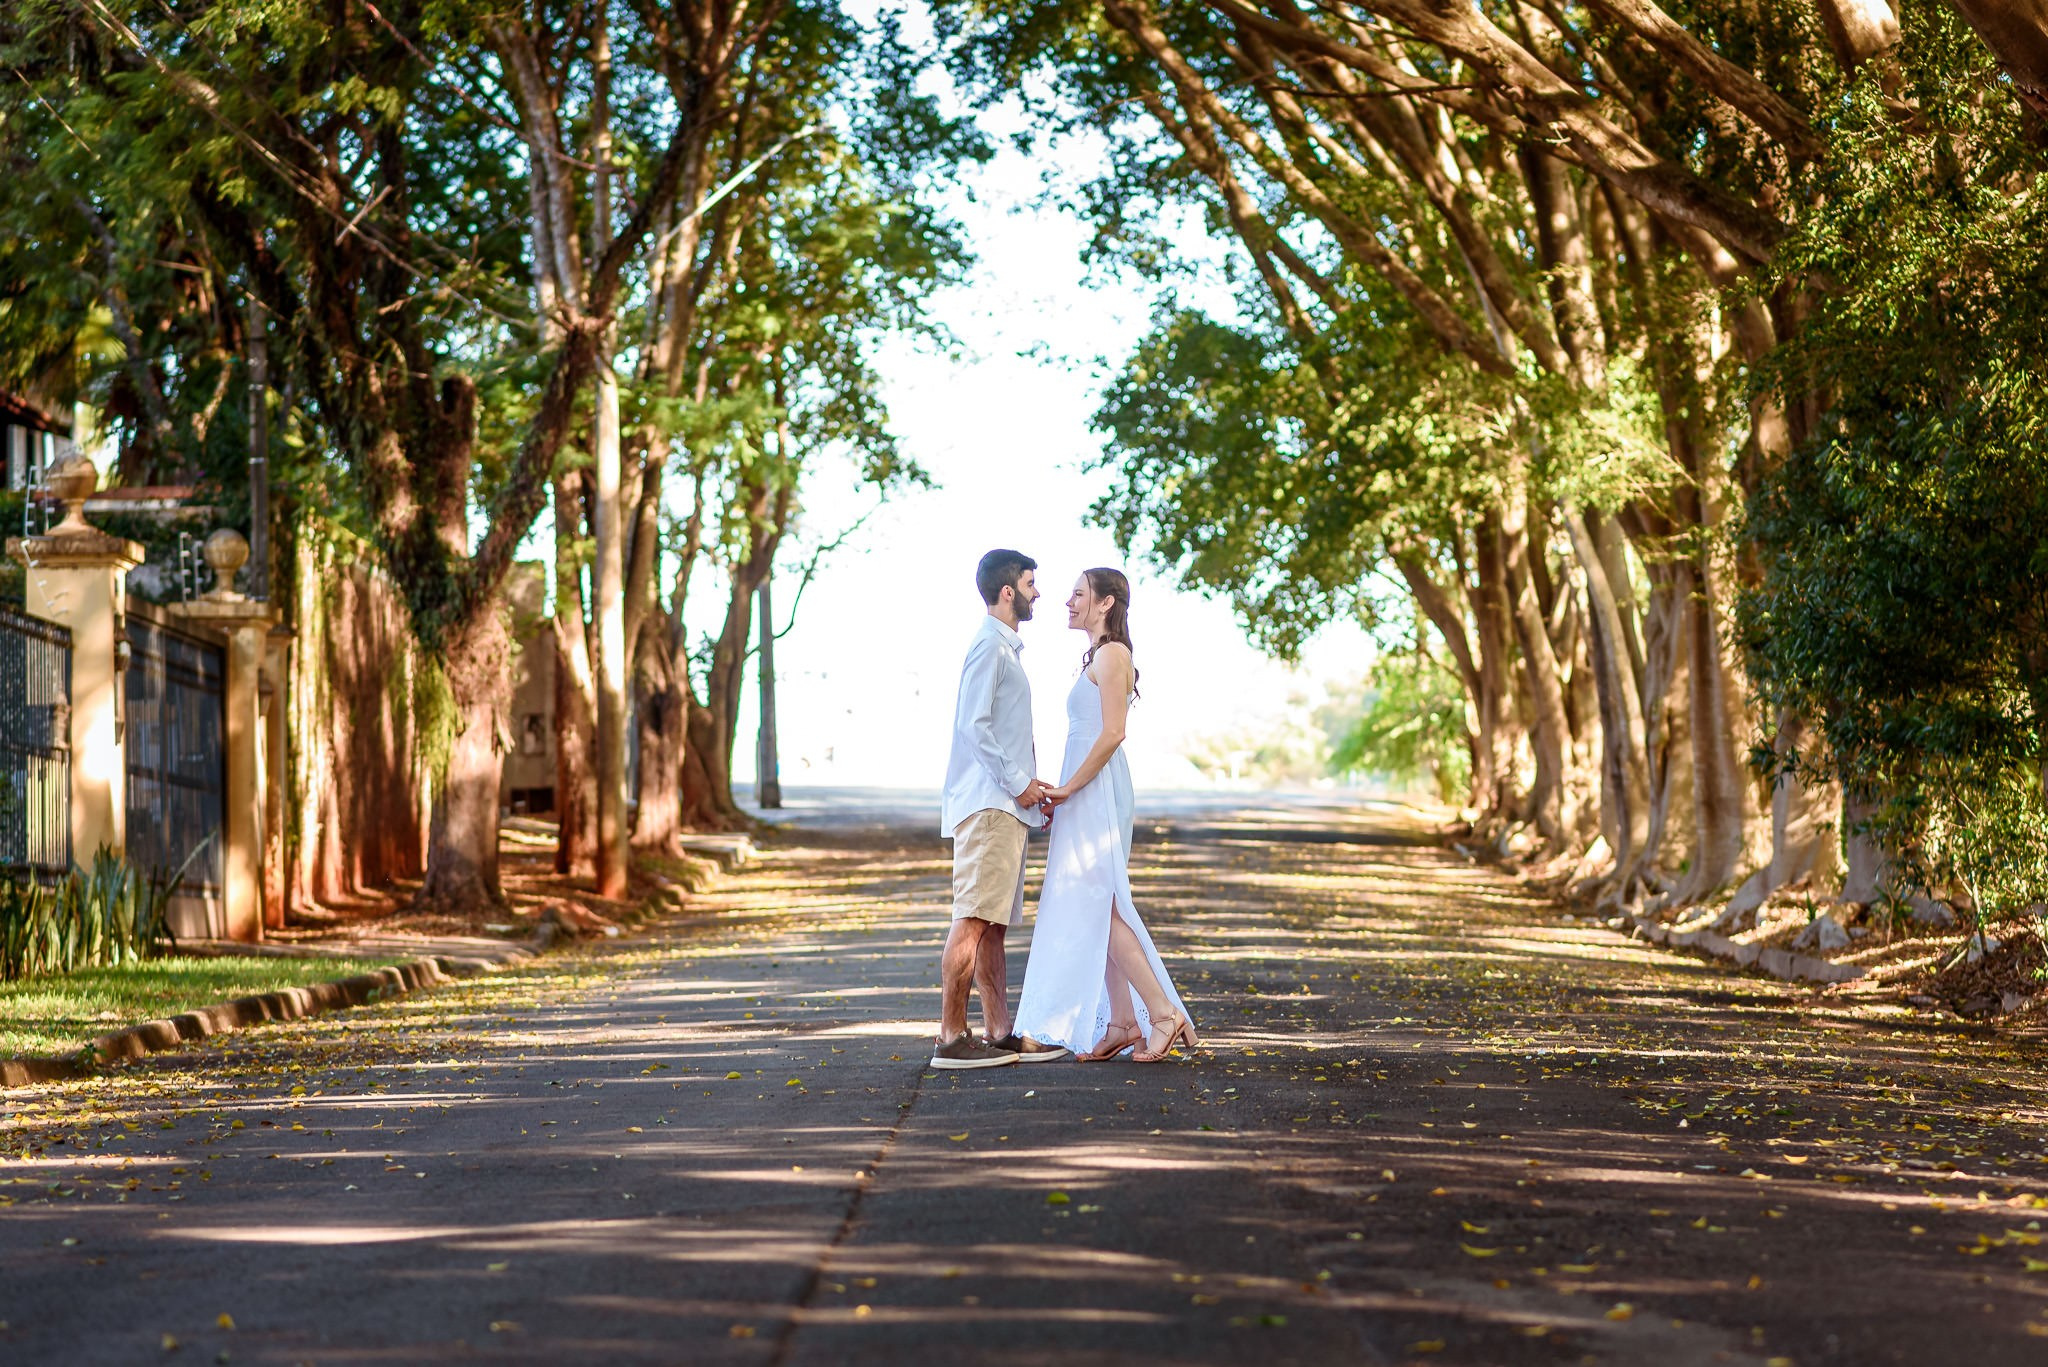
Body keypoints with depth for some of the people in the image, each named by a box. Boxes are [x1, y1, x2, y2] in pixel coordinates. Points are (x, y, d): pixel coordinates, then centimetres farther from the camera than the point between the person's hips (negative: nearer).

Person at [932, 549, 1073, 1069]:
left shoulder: (1005, 648, 22)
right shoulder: (989, 646, -9)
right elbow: (974, 725, -18)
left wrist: (1029, 786, 19)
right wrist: (1018, 783, -16)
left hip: (1005, 805, 10)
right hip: (987, 805, -10)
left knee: (993, 925, 10)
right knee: (973, 921, -12)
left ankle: (999, 1033, 12)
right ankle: (951, 1038, -13)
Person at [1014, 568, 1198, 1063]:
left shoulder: (1111, 655, -12)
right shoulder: (1098, 657, 18)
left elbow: (1112, 734, -19)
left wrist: (1068, 789, -16)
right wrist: (1065, 792, 14)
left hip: (1096, 794, -10)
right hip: (1087, 796, 10)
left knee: (1100, 907, -10)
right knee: (1098, 910, 8)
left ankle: (1163, 1012, -11)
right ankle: (1121, 1022, 8)